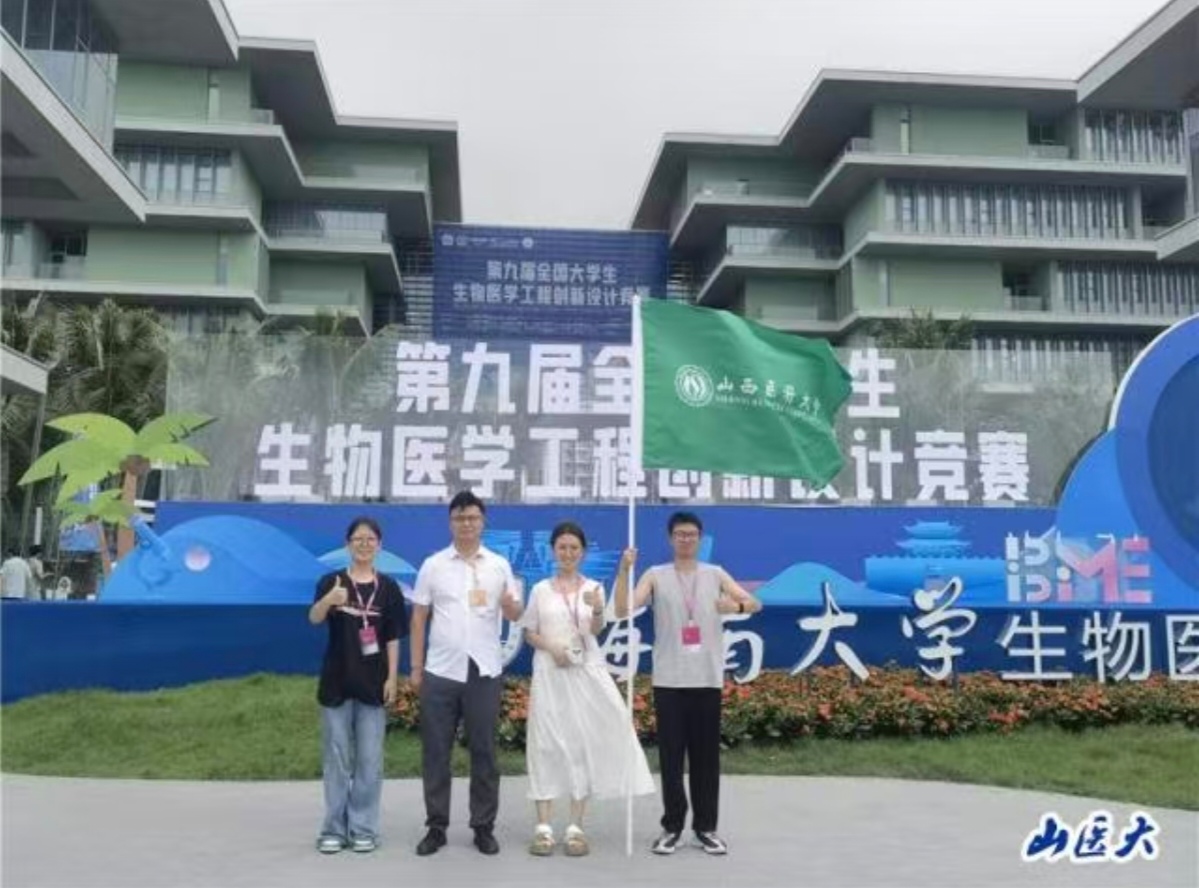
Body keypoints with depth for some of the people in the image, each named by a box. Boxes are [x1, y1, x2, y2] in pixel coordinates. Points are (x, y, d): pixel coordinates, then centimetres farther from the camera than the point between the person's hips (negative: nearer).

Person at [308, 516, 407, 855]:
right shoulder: (331, 581, -2)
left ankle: (363, 829, 17)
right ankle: (334, 828, 18)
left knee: (369, 759, 6)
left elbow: (393, 637, 4)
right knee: (336, 757, 8)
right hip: (336, 681, -1)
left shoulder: (388, 587, 2)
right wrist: (329, 600, -41)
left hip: (373, 683, 1)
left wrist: (392, 677, -2)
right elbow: (313, 618, -20)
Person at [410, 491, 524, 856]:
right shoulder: (433, 565, 3)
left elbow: (515, 616, 4)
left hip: (485, 671, 0)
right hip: (440, 672, 0)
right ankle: (436, 826, 18)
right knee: (435, 751, 5)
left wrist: (509, 603, -20)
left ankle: (483, 827, 18)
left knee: (483, 751, 6)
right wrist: (416, 667, 1)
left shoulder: (499, 565, 4)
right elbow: (418, 618, 5)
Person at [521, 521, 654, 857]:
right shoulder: (541, 590, 4)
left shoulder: (593, 588, 2)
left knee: (584, 742, 1)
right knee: (547, 743, 0)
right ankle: (543, 827, 4)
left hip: (586, 671, 0)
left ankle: (576, 827, 7)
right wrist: (551, 648, -13)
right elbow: (529, 633, 7)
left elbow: (597, 629, -12)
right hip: (550, 672, 0)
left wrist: (597, 610, -34)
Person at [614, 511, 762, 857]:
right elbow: (622, 610, -8)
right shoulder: (655, 575, 2)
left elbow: (755, 603, 1)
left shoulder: (715, 574, 8)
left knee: (706, 755, 6)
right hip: (669, 679, -1)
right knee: (671, 755, 3)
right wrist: (624, 570, -20)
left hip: (707, 678, 1)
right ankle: (672, 826, 15)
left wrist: (737, 606, -22)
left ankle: (705, 827, 17)